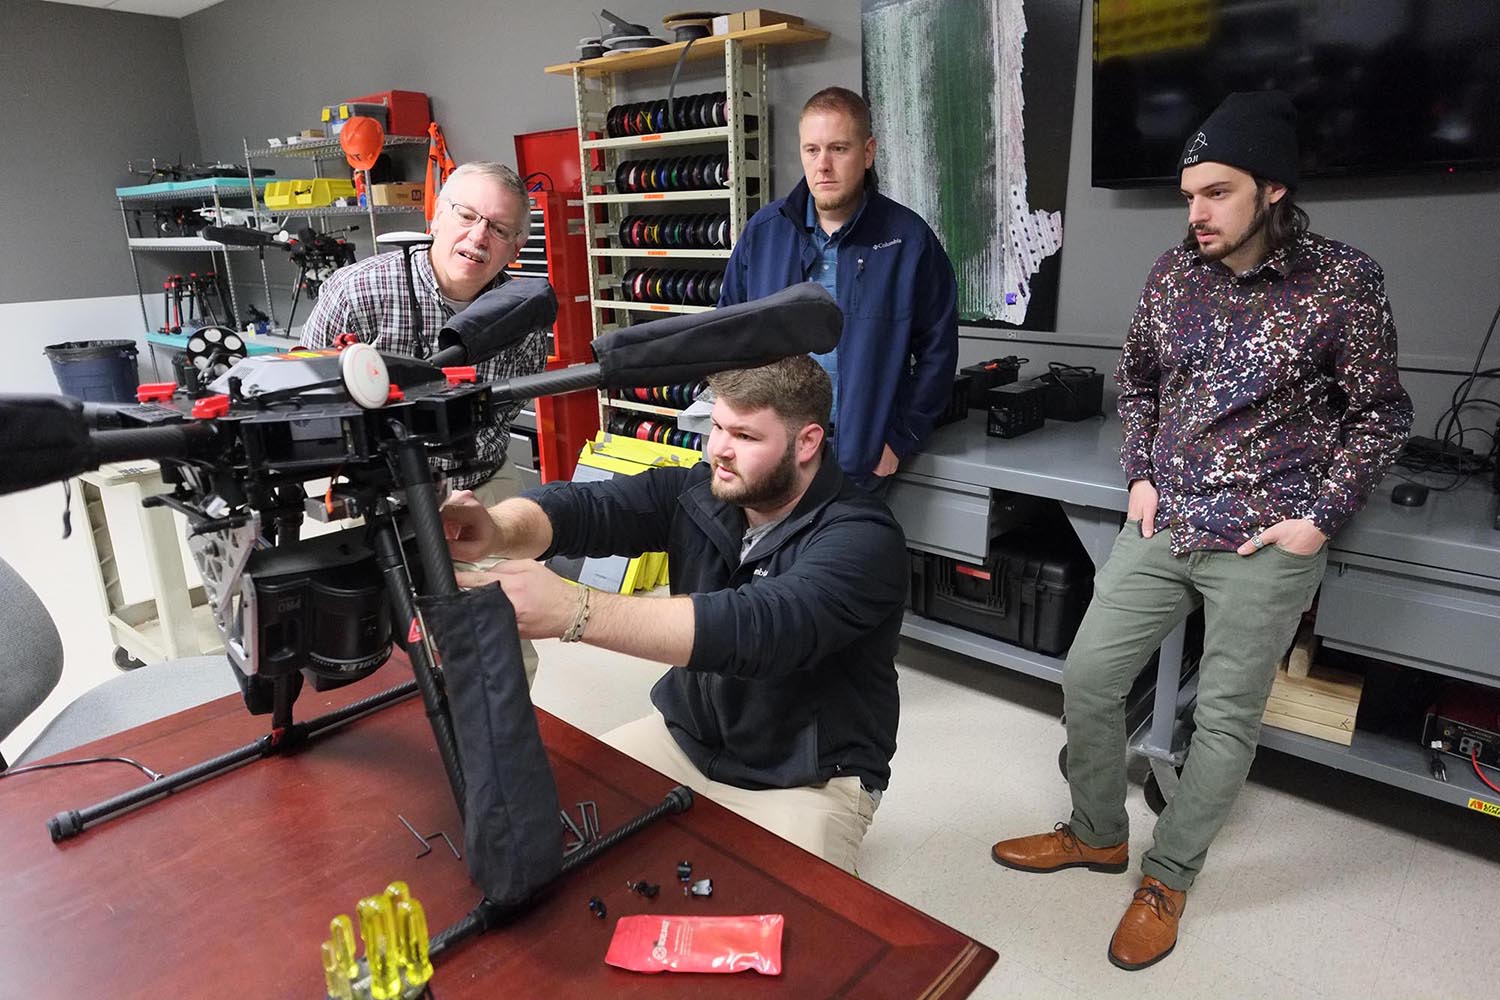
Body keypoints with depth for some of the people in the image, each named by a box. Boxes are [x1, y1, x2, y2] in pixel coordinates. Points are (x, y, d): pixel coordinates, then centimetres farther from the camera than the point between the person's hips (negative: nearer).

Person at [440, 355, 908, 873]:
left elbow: (759, 629, -40)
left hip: (807, 781, -5)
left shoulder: (864, 538, -23)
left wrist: (574, 610, -49)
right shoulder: (698, 492, -5)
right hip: (685, 737, 5)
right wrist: (497, 529, -43)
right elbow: (585, 506, -19)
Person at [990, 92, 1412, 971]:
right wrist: (1140, 476, 5)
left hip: (1266, 543, -4)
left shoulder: (1345, 282, -9)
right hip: (1163, 527, 5)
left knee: (1227, 718, 7)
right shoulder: (1174, 272, 3)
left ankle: (1169, 879, 28)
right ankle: (1098, 834, 30)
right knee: (1088, 675, 7)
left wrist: (1319, 518, -10)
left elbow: (1383, 417, -2)